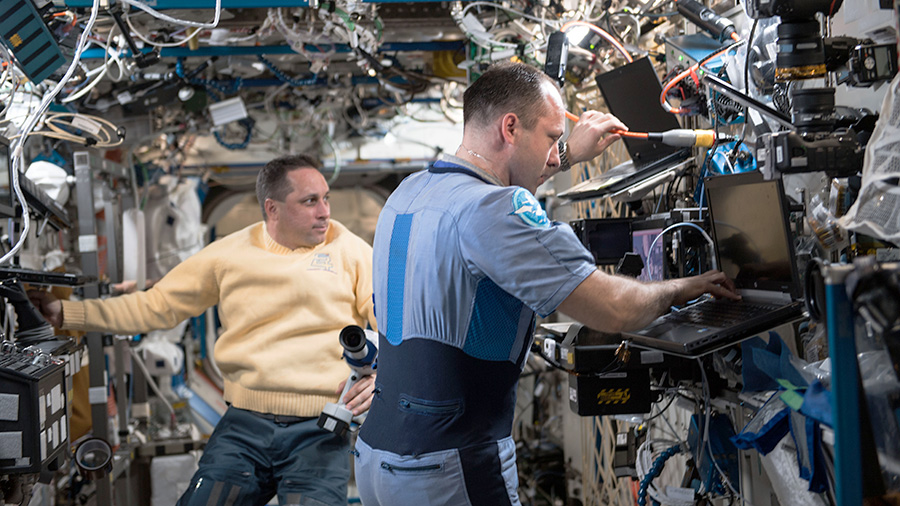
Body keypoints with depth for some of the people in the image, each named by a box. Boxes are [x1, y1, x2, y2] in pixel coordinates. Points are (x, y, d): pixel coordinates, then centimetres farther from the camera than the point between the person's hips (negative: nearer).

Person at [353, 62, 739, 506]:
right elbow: (614, 310, -21)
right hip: (448, 470, -8)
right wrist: (682, 288, -1)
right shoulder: (493, 213, -20)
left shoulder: (408, 192, 8)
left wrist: (570, 156, 33)